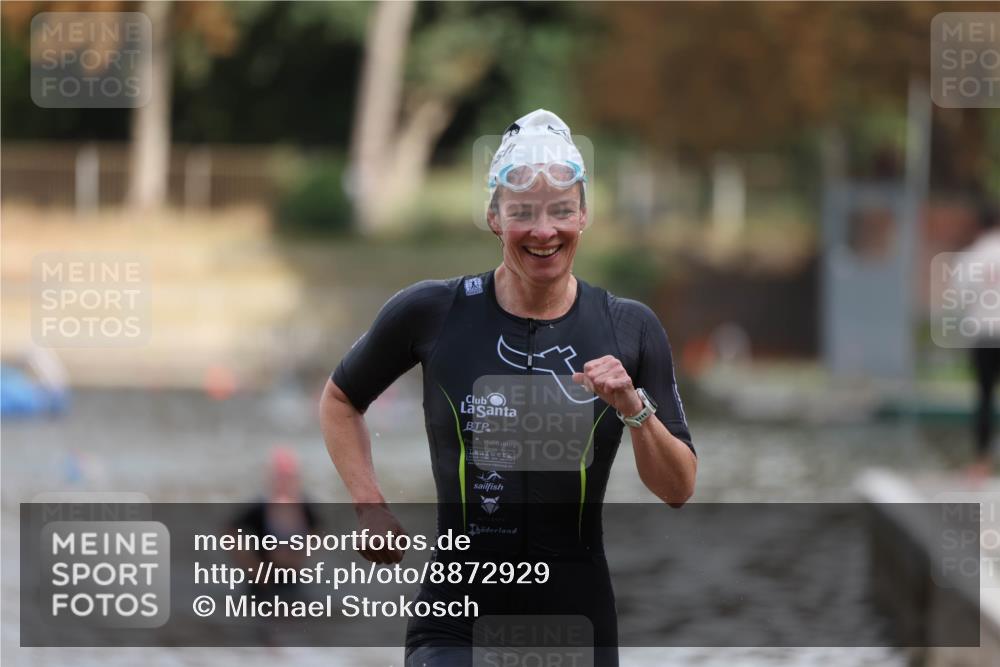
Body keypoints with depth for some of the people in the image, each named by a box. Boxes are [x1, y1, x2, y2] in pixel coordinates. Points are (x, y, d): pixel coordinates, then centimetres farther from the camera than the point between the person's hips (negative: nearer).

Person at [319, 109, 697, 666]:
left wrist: (635, 409, -13)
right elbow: (340, 400, 15)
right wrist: (370, 508, 3)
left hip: (578, 620, 2)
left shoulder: (629, 329, 2)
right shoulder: (433, 313, -2)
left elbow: (679, 490, 3)